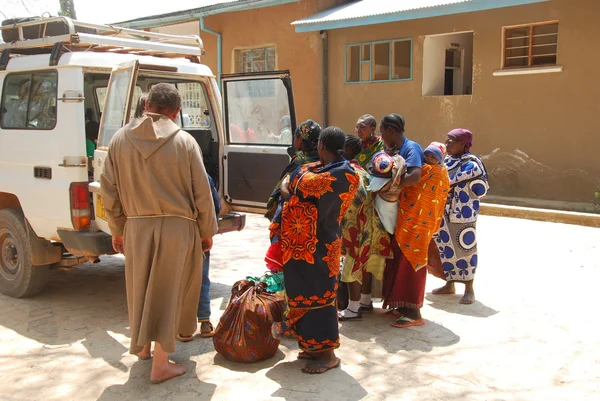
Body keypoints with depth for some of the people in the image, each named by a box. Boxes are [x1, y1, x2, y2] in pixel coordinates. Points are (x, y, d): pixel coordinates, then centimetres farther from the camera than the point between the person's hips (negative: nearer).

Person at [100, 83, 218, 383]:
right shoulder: (184, 141, -8)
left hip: (136, 226, 3)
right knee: (166, 292, 6)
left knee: (139, 289, 20)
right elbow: (201, 192, -5)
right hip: (177, 227, -3)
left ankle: (142, 346, 38)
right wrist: (207, 231, 6)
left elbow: (109, 190, 4)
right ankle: (160, 364, 12)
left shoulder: (120, 139, 0)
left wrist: (117, 229, 14)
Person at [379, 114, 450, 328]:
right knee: (399, 255, 10)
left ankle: (414, 312, 0)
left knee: (410, 257, -6)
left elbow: (415, 176, -28)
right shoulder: (399, 150, 13)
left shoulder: (411, 148, -14)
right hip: (404, 211, 9)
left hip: (416, 211, -9)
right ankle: (403, 305, 20)